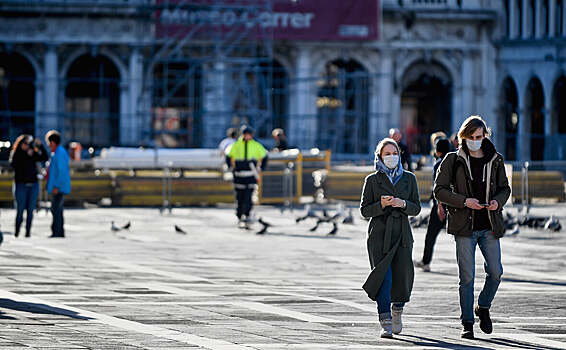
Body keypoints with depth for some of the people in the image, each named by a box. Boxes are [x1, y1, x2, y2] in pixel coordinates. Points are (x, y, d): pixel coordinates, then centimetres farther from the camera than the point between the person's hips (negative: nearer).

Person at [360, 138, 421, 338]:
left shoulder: (409, 179, 12)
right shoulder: (372, 180, 6)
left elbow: (416, 208, 10)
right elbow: (365, 210, 4)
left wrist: (403, 204, -11)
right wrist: (382, 205, -14)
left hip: (402, 234, 2)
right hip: (379, 235, -2)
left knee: (402, 277, -2)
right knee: (384, 276, -14)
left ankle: (397, 312, 28)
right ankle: (386, 323, -16)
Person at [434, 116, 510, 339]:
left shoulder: (495, 161, 8)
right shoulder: (453, 160, 1)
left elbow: (505, 188, 18)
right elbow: (440, 190, -2)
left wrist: (498, 201, -5)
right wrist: (464, 201, -15)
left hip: (489, 226, 2)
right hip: (464, 226, -2)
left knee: (495, 272, -2)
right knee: (466, 276, -3)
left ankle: (483, 308, 25)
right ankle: (467, 323, 6)